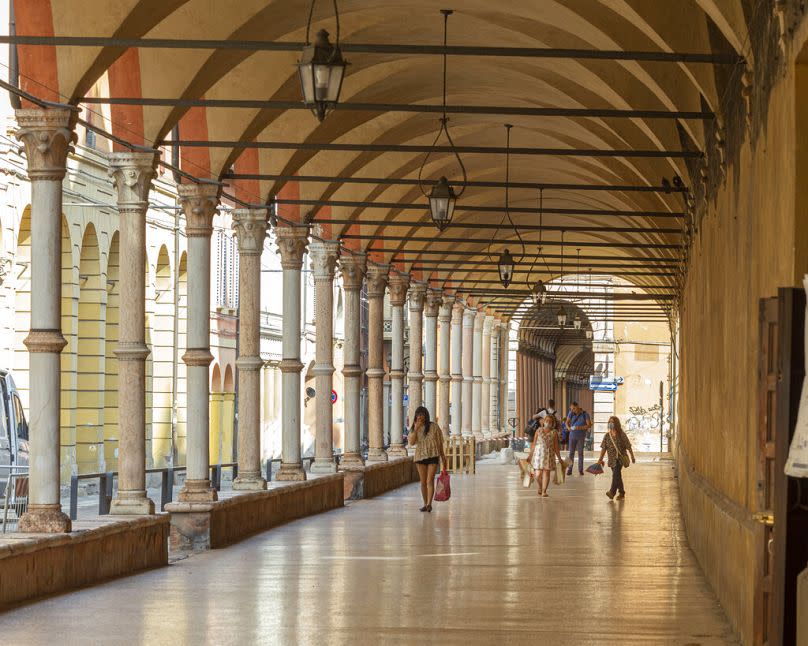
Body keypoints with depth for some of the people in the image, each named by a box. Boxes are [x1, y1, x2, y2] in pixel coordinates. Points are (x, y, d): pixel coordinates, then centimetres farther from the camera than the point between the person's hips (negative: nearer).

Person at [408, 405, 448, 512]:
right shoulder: (414, 428, 6)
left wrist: (443, 458, 7)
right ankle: (425, 504, 14)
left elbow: (439, 443, 4)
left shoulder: (434, 427, -1)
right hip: (420, 456, 3)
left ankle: (429, 504, -20)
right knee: (423, 482, 6)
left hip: (433, 456, -3)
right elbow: (411, 442, -8)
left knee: (430, 480, -13)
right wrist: (416, 429, -16)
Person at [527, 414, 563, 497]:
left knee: (546, 473, -3)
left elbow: (556, 446, 7)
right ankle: (540, 487, 26)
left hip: (549, 455, 0)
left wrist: (559, 458, 6)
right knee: (538, 474, -4)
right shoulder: (539, 431, 5)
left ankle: (544, 491, 6)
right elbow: (534, 444, 9)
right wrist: (530, 455, 8)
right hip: (538, 454, 0)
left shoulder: (554, 432, 4)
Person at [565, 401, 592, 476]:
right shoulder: (571, 413, -3)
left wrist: (580, 427, -25)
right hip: (572, 435, 1)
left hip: (581, 436, -1)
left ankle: (580, 470, 9)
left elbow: (589, 425, -11)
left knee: (580, 453, 3)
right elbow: (567, 422, 3)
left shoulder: (585, 414, -9)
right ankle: (569, 469, 2)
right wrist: (568, 427, -19)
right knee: (571, 453, -1)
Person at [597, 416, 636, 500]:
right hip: (612, 459, 5)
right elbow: (603, 448, 3)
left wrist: (632, 457, 2)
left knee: (616, 474, -21)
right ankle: (622, 493, 25)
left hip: (620, 458, -5)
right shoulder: (607, 436, 4)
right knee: (617, 476, 12)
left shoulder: (622, 435, -7)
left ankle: (612, 492, -27)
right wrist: (600, 459, -3)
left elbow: (628, 447, -2)